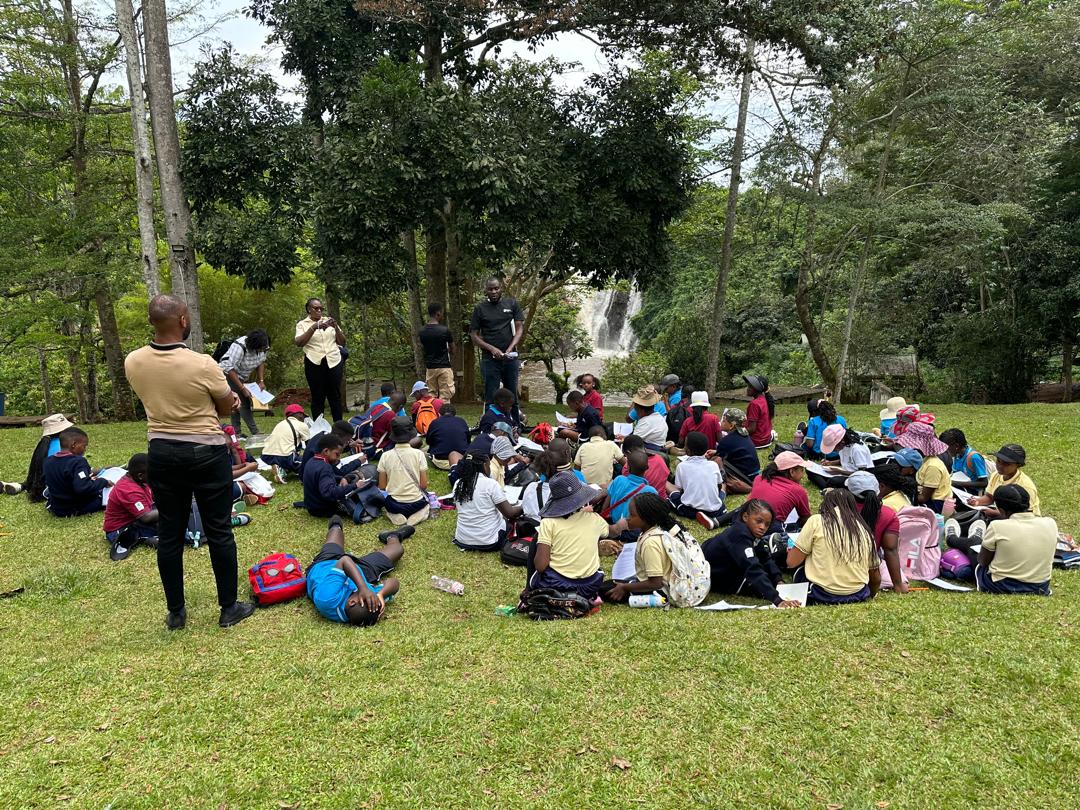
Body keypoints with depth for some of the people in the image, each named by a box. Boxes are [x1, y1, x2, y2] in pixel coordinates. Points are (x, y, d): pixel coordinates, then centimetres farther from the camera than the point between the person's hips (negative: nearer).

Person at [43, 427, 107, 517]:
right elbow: (83, 488, -38)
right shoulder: (77, 462, -26)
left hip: (56, 509, 9)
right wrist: (103, 482, -23)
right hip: (77, 509, -9)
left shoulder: (48, 461, 0)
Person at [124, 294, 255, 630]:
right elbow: (227, 407, -5)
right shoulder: (203, 364, -20)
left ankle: (175, 612, 24)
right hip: (206, 454, -4)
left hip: (162, 454, 5)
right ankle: (229, 608, 18)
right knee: (219, 532, 8)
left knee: (169, 535, 13)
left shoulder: (133, 362, -6)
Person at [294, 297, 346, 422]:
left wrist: (336, 328, -5)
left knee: (335, 396, 3)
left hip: (334, 362, 2)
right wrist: (314, 327, -18)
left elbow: (342, 342, 12)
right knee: (317, 397, 0)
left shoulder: (329, 321, 14)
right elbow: (299, 343, -10)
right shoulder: (302, 324, 7)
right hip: (315, 364, -2)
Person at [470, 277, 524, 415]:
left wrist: (510, 348, -13)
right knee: (491, 398, -1)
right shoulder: (480, 308, 4)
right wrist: (492, 349, -12)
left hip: (510, 357, 1)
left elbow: (520, 328, 3)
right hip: (490, 359, -1)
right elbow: (474, 336, 2)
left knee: (512, 396, 9)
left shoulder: (512, 304, 6)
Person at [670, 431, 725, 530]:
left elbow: (678, 488, 3)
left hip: (690, 510, -2)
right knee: (723, 486, 30)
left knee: (673, 494, 24)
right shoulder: (713, 465, 2)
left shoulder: (682, 466, -4)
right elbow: (719, 486, 15)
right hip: (715, 511, 2)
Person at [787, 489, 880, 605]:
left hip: (822, 596, -5)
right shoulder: (864, 530, 10)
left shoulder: (816, 521, -3)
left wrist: (791, 550, 20)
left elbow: (792, 562, -3)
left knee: (799, 572, 24)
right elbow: (876, 578, 16)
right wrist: (869, 596, 36)